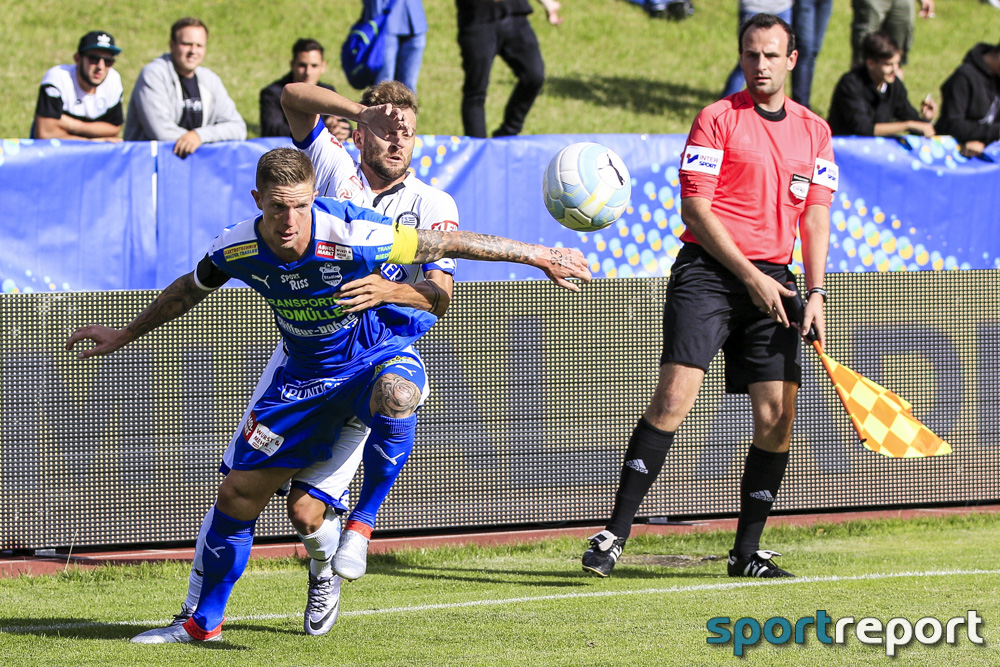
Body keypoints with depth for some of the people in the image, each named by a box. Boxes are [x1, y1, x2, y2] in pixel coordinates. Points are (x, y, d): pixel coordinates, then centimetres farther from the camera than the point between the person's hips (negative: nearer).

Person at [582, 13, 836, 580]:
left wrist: (816, 293, 1)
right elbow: (696, 209, -6)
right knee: (673, 400, -15)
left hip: (773, 281, 4)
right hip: (709, 271, -4)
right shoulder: (718, 119, 0)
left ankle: (747, 553, 9)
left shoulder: (814, 131, 14)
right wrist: (750, 276, -11)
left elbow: (816, 216, 13)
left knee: (777, 417, -2)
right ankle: (615, 535, -12)